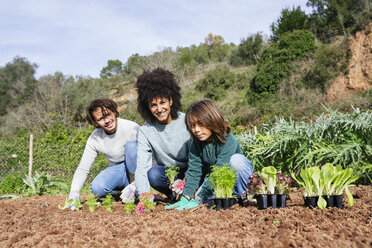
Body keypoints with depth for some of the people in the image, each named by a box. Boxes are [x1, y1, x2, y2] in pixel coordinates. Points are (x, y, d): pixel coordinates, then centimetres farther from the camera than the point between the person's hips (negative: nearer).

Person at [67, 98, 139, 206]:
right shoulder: (94, 138, -6)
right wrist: (74, 191, -21)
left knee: (132, 145, -30)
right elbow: (82, 169, -3)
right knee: (97, 188, -28)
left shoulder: (132, 128, -19)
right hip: (116, 171, 3)